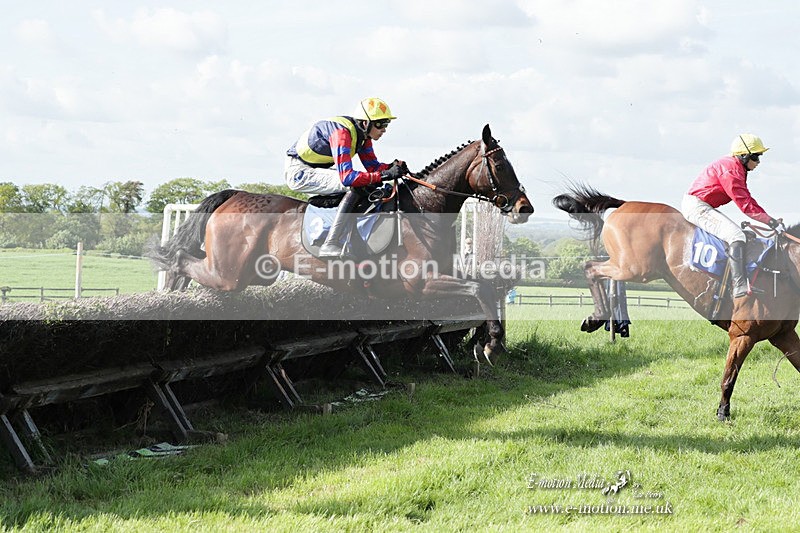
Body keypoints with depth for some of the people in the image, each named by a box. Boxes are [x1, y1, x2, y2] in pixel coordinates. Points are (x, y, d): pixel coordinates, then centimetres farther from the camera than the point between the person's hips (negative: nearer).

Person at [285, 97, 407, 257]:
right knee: (355, 187, -26)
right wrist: (385, 175, -37)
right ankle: (329, 246, -29)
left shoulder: (363, 134, 1)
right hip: (299, 172, -10)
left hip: (319, 169, 10)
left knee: (369, 182, 9)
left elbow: (372, 165, 7)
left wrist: (392, 167, -14)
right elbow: (347, 177, -35)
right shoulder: (342, 133, -28)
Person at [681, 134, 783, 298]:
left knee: (744, 235, 17)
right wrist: (771, 222, -19)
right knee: (736, 236, -24)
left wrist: (771, 220, 7)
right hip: (697, 206, -11)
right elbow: (745, 204, -21)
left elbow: (747, 199, 16)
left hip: (704, 207, 11)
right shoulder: (730, 169, -18)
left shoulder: (738, 169, 16)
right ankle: (740, 287, -32)